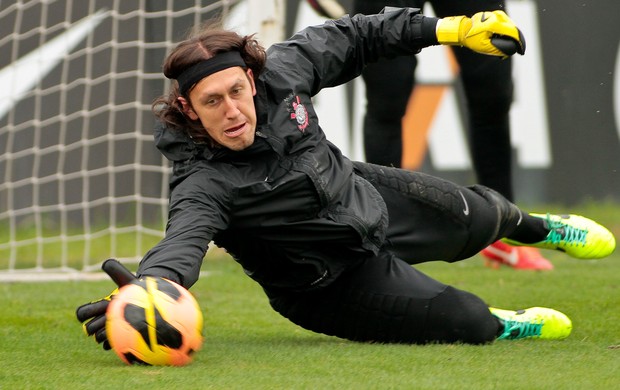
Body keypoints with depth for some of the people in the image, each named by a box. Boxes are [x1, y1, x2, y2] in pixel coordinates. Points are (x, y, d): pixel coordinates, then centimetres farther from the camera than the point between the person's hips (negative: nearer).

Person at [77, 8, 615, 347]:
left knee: (477, 218, 28)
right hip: (336, 280, -5)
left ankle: (536, 227, 65)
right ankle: (508, 327, 33)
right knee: (469, 323, -5)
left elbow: (346, 40, -6)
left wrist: (449, 30, -4)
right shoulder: (204, 182, -39)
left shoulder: (280, 71, -24)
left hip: (369, 195, 5)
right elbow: (183, 241, -57)